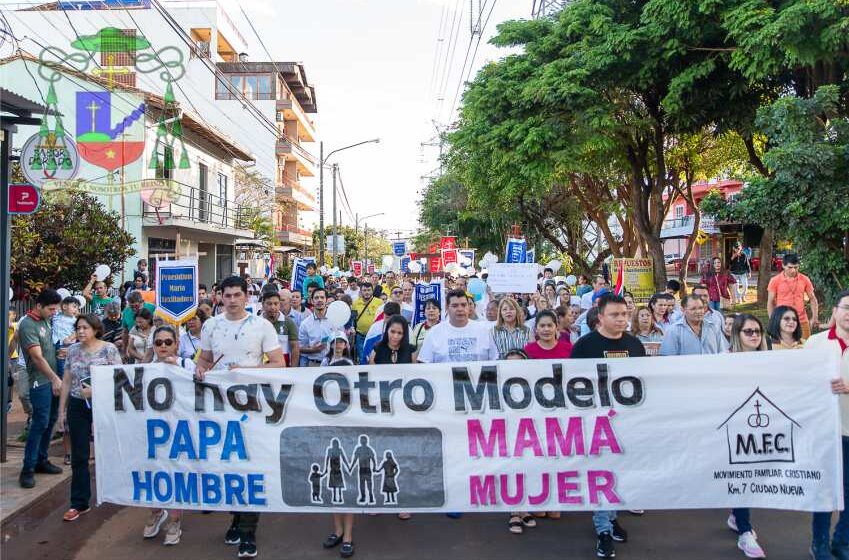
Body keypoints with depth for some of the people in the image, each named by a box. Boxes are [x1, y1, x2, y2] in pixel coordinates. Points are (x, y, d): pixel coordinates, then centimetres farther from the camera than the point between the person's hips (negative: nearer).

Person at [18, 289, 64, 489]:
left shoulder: (46, 320, 10)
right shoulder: (27, 325, -15)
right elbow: (37, 357, -19)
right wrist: (55, 379, -20)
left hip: (52, 379, 8)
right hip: (40, 381, -8)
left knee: (51, 421, 12)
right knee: (40, 423, -8)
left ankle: (41, 460, 23)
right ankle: (27, 469, -1)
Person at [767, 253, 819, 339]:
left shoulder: (805, 280, 2)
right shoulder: (775, 280, -3)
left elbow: (812, 299, 9)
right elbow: (770, 302, 2)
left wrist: (814, 317, -1)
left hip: (802, 321, 2)